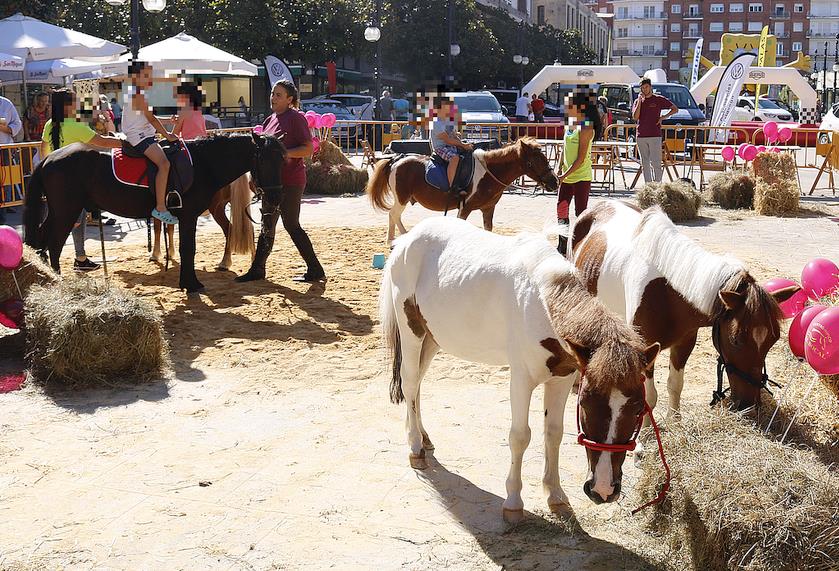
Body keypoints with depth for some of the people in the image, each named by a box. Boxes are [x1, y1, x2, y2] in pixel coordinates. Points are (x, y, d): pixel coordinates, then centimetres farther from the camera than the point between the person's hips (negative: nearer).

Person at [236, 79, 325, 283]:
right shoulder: (271, 119, 13)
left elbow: (308, 150, -17)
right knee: (267, 225, 14)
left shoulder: (296, 118, -12)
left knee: (291, 225, -5)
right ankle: (257, 269, 24)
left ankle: (315, 270, 4)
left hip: (290, 182, -9)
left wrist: (282, 153, -25)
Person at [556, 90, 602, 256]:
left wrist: (564, 175, -20)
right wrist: (560, 171, 12)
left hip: (581, 177, -8)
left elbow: (581, 159, -20)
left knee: (580, 212, 0)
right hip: (566, 177, 8)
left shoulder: (586, 129, -17)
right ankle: (563, 244, 22)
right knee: (561, 209, 11)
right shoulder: (570, 125, 8)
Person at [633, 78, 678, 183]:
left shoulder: (659, 99, 4)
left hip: (655, 136, -4)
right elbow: (635, 117, -2)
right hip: (641, 136, 4)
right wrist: (640, 101, -4)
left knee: (655, 162, -9)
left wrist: (663, 117, -3)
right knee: (645, 164, 7)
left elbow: (675, 109, 8)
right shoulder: (638, 101, 13)